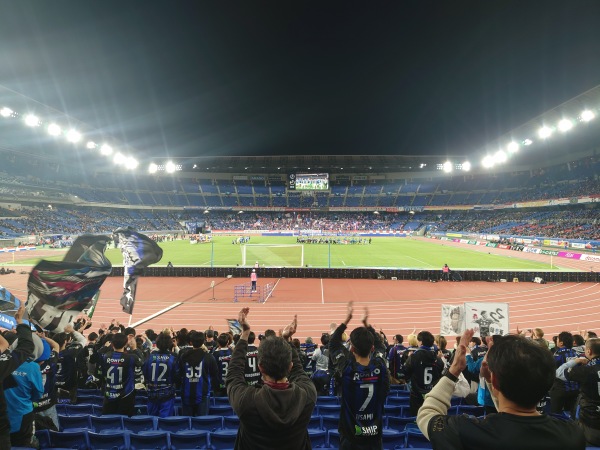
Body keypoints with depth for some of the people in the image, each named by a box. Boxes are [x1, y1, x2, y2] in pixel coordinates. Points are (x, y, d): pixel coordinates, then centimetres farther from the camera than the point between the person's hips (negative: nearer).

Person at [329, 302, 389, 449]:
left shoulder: (346, 369, -23)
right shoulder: (380, 367, -17)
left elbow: (333, 343, -6)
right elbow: (379, 344, 5)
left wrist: (347, 319, -4)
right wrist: (366, 324, 9)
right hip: (375, 435, 2)